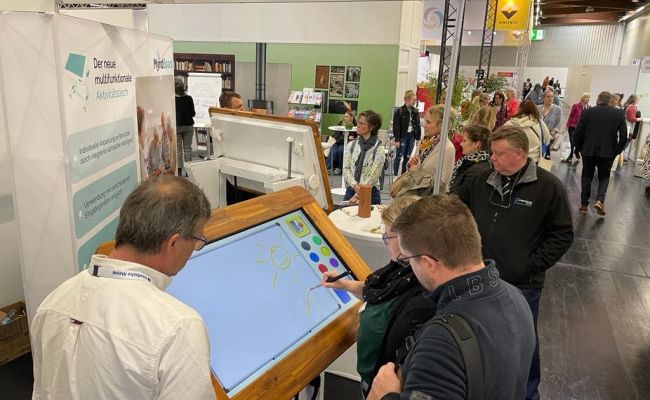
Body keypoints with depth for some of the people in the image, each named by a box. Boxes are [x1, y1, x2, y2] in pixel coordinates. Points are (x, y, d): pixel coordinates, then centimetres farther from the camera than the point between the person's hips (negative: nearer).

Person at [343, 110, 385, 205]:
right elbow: (346, 169, 0)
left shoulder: (379, 149, -7)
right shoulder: (351, 145, 6)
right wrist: (355, 186, -17)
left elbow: (372, 177, -11)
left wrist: (357, 196, -16)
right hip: (350, 190, 3)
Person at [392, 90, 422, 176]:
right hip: (402, 136, -5)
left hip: (412, 136, 5)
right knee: (398, 156, 1)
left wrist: (418, 138, 8)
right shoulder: (399, 111, -9)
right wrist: (397, 139, -14)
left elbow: (418, 125, 12)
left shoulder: (415, 111, 7)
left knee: (407, 157, 10)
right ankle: (395, 175, 10)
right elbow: (396, 126, -11)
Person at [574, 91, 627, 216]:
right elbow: (624, 135, -3)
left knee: (587, 176, 12)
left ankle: (584, 204, 14)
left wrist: (578, 148, 8)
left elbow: (577, 133, -4)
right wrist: (617, 150, 8)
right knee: (604, 176, 15)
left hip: (588, 150, 0)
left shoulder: (587, 112, -4)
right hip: (608, 152, 0)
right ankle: (599, 200, -5)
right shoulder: (619, 113, -2)